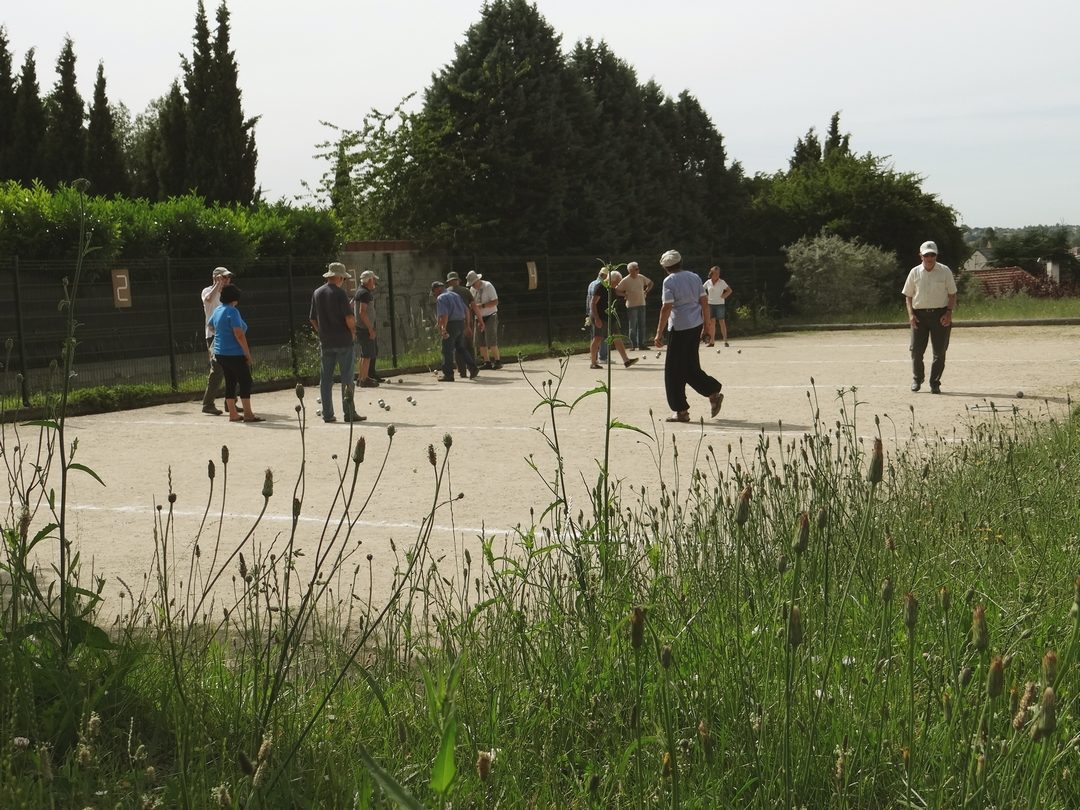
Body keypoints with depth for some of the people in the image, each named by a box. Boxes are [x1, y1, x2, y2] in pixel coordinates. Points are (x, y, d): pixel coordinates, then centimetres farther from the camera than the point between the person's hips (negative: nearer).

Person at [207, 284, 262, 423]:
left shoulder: (217, 310, 9)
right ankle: (248, 414, -4)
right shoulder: (232, 311, -17)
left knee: (230, 382, 12)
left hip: (220, 353, 8)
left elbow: (210, 324, 30)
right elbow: (239, 334, -23)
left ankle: (233, 414, 13)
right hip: (234, 354, -8)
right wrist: (248, 353, -18)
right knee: (245, 381, -3)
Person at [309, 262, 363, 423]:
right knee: (347, 378, 0)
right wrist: (352, 333, -1)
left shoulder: (317, 293, 6)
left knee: (326, 379, 8)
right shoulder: (340, 293, -12)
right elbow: (349, 318, -17)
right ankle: (349, 413, 0)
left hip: (325, 342, 5)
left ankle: (328, 414, 8)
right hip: (343, 341, -5)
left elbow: (312, 319, 12)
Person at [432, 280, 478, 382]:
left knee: (447, 350, -2)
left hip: (451, 325, -8)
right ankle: (472, 367, 10)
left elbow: (444, 315, -21)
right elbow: (466, 310, 18)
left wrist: (443, 329, -21)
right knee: (461, 347, 18)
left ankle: (448, 374, -2)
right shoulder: (455, 295, 18)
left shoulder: (440, 298, -8)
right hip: (461, 323, 8)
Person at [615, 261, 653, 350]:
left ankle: (641, 344, 14)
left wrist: (646, 291, 8)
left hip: (641, 304, 5)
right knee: (632, 326, -3)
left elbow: (650, 283, 21)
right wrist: (625, 294, -12)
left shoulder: (641, 277, 5)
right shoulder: (625, 281, -9)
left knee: (642, 325, 7)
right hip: (631, 306, -5)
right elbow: (616, 290, -6)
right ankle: (634, 346, 1)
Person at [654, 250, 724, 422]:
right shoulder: (694, 277, 10)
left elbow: (666, 308, -16)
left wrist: (659, 333, -14)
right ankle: (714, 392, 10)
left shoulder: (669, 281, -10)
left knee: (674, 370, 2)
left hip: (680, 327, -7)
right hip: (696, 325, 7)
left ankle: (681, 410, 4)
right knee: (691, 366, 19)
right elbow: (704, 302, 11)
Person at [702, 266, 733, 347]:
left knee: (722, 322, -4)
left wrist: (723, 296, -10)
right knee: (711, 323, 3)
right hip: (710, 304, 3)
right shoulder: (708, 282, 5)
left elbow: (730, 290, -1)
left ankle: (725, 341, -2)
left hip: (720, 304, -3)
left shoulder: (722, 282, -4)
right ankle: (712, 341, 7)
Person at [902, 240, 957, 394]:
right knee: (916, 349, 0)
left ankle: (935, 383, 8)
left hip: (940, 315, -1)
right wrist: (910, 314, -5)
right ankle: (916, 380, 20)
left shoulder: (945, 271, 2)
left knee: (939, 351, -1)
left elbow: (952, 294, 4)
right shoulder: (915, 272, 5)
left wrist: (949, 312, -9)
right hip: (919, 314, 1)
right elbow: (908, 295, 9)